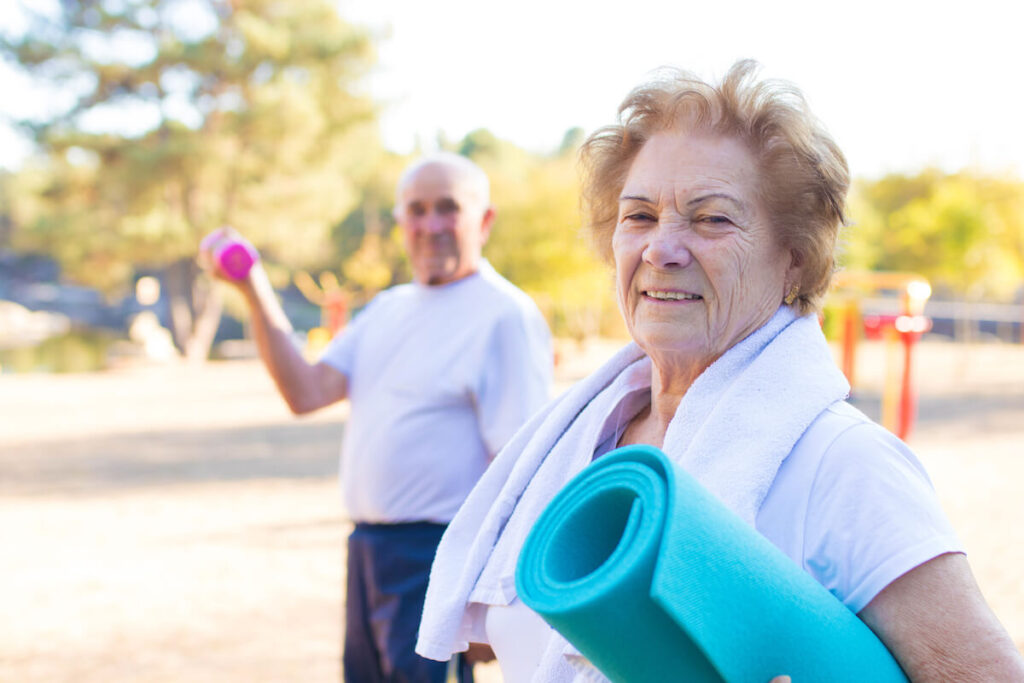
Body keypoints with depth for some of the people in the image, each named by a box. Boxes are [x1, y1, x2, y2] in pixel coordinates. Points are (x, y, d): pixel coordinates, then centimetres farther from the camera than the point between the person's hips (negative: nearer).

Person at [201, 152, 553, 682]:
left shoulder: (507, 316, -11)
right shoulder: (387, 310, 14)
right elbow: (306, 394, 5)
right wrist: (254, 290, -3)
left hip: (439, 556, -8)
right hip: (368, 549, 8)